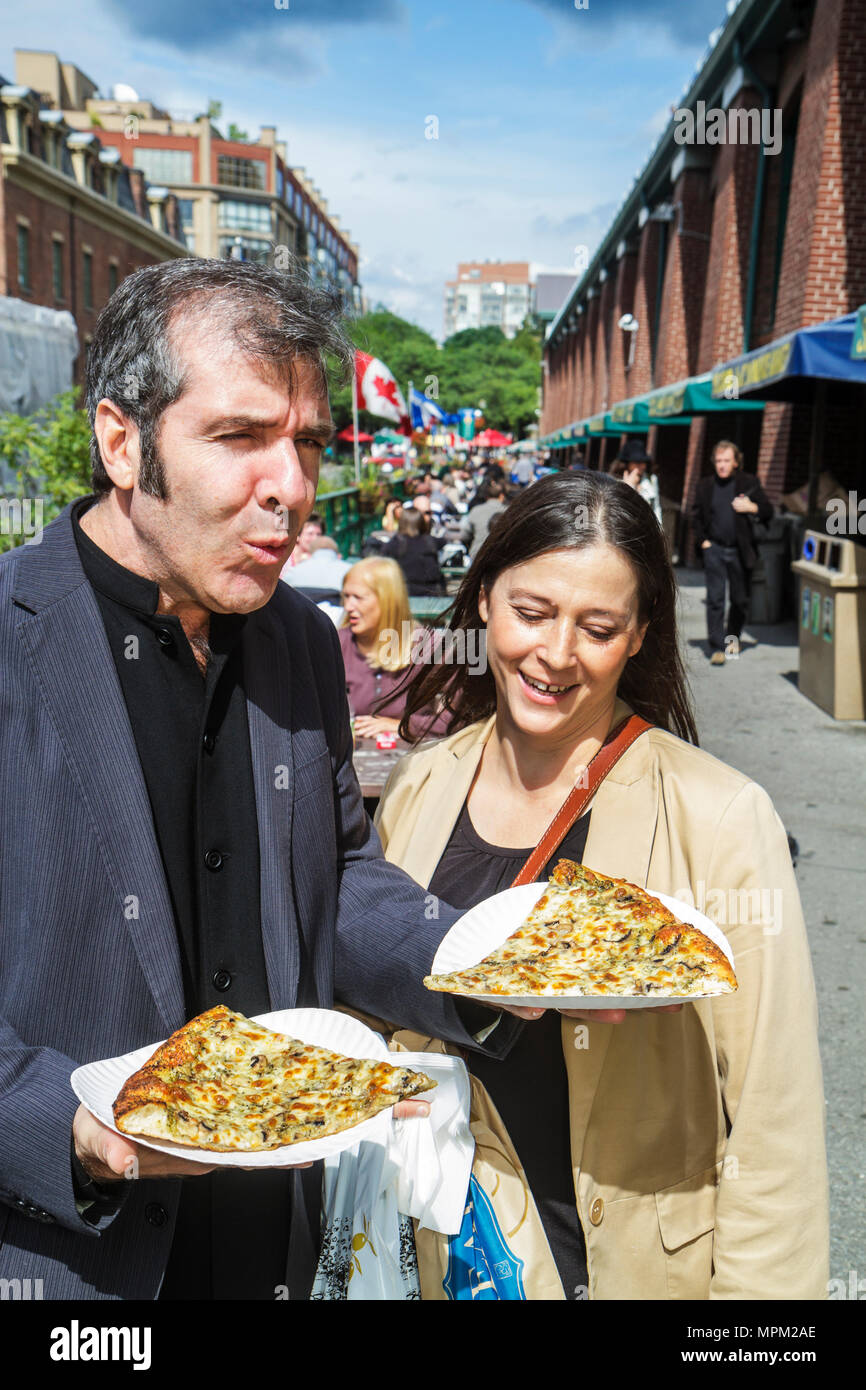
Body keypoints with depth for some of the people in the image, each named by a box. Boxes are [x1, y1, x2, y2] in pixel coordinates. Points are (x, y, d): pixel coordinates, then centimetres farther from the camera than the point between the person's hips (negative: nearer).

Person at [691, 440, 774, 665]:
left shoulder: (749, 483, 1)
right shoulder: (705, 485, 5)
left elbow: (768, 512, 3)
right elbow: (696, 516, 16)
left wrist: (752, 507, -16)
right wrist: (702, 541, 4)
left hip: (740, 551, 0)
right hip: (714, 549, 0)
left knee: (740, 599, 10)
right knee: (715, 598, -8)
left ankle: (732, 637, 32)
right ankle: (717, 647, -8)